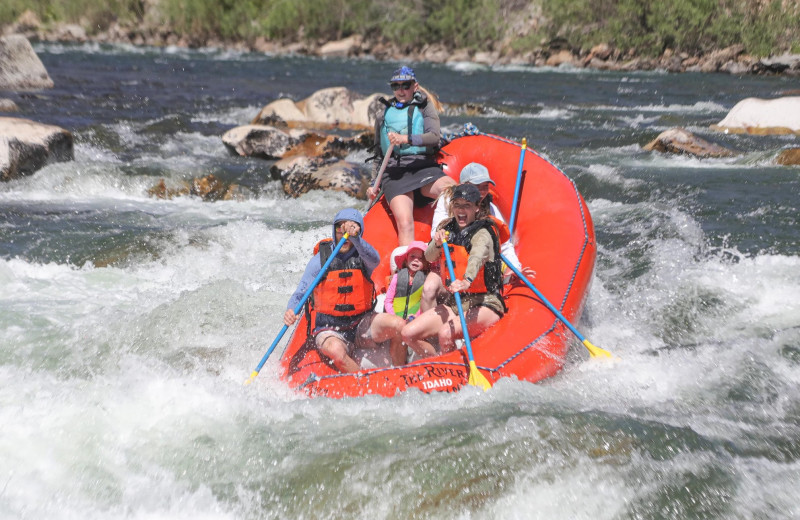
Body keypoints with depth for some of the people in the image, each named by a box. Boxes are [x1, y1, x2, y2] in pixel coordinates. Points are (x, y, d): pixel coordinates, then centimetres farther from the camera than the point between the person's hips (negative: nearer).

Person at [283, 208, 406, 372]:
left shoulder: (362, 255, -2)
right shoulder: (320, 259, -5)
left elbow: (374, 260, -28)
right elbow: (300, 294, -5)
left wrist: (354, 237, -46)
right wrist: (291, 311, -27)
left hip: (361, 323, 2)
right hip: (329, 328, -2)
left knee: (399, 325, -23)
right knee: (335, 351, -36)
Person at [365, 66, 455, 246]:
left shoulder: (424, 106, 14)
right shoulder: (383, 116, 22)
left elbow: (435, 136, -4)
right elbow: (378, 154, 29)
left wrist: (406, 139, -19)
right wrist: (374, 184, 19)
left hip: (424, 168, -1)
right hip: (394, 174, 1)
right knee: (405, 224, -26)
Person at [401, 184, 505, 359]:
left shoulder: (483, 233, -12)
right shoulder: (448, 229, 9)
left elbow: (477, 257, -34)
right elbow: (429, 257, 0)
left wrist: (466, 281, -54)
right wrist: (436, 244, -23)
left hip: (485, 305, -7)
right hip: (455, 303, 7)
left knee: (445, 334, -32)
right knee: (408, 333, -4)